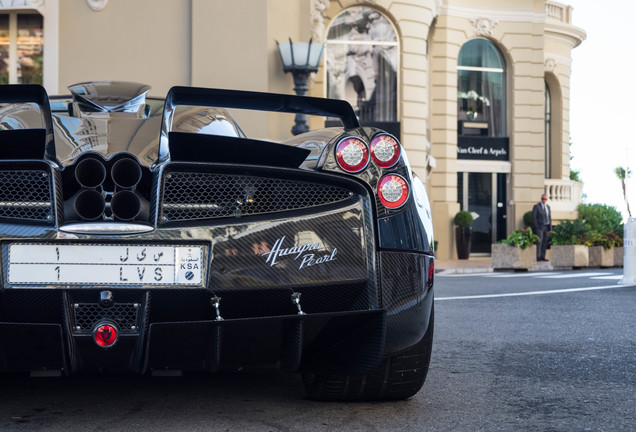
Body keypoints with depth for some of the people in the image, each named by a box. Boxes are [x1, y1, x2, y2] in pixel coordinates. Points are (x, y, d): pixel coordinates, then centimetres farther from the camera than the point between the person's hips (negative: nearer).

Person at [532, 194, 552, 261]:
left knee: (544, 242, 4)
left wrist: (550, 227, 7)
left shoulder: (548, 207, 13)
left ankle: (542, 257, 6)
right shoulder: (536, 206, -7)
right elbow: (534, 217, -10)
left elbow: (549, 217, 16)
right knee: (539, 242, -13)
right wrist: (536, 227, -15)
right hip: (539, 227, -6)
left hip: (546, 227, 6)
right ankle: (538, 257, -15)